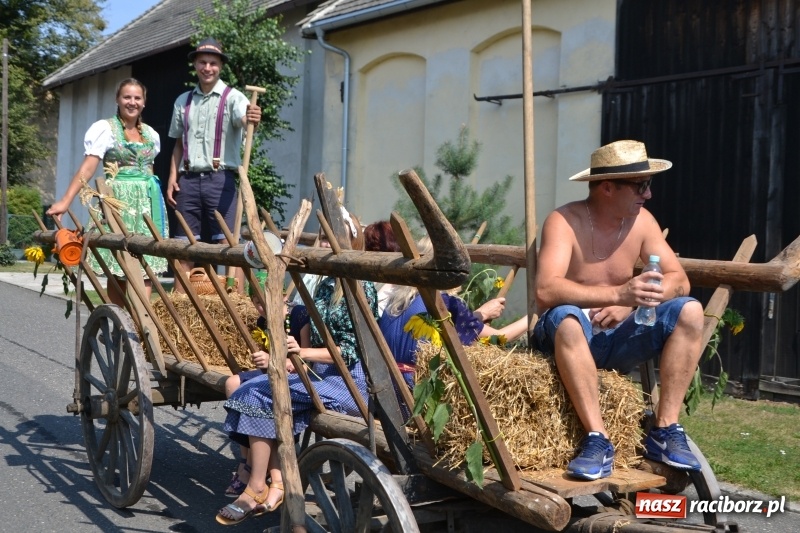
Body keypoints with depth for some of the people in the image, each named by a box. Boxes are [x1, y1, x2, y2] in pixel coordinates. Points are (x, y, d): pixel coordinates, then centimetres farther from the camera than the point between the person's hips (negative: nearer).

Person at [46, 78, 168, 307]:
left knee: (145, 264, -3)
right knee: (118, 268, -3)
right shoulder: (105, 129, -2)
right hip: (119, 199, -5)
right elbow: (87, 167, -11)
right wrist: (65, 201, -21)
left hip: (148, 200, 5)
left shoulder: (151, 134, 14)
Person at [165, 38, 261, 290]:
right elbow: (178, 144, 19)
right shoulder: (183, 101, 14)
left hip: (220, 178, -4)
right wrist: (173, 176, 8)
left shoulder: (232, 97, -1)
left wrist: (252, 119, -47)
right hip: (188, 179, 5)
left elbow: (243, 119, -23)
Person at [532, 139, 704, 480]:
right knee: (566, 316, -38)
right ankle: (597, 439, -34)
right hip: (570, 338, -5)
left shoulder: (642, 221, 1)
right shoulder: (564, 222, -17)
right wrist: (619, 293, -43)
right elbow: (546, 292, -31)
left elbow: (679, 280, -2)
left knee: (689, 310, -16)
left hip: (618, 339, 5)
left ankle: (666, 431, -16)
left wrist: (630, 303, -22)